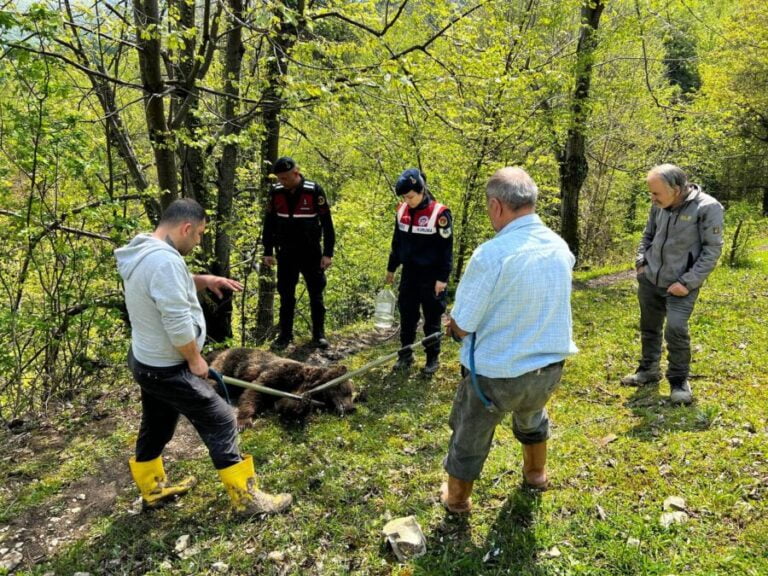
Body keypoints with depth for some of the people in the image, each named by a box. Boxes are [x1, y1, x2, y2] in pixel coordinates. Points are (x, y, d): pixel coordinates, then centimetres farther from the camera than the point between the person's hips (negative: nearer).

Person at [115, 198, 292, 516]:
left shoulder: (144, 252, 4)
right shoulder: (164, 259, -29)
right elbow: (178, 323, -30)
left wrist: (202, 280, 9)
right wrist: (195, 360, -15)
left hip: (147, 362, 10)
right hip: (168, 369, -10)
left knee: (156, 426, 24)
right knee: (221, 422, -1)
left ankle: (153, 489, 43)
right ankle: (246, 498, 9)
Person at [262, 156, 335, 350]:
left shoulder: (314, 191, -12)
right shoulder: (276, 192, -2)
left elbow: (327, 223, -9)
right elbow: (269, 223, 6)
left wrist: (328, 253, -11)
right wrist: (268, 251, 5)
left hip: (311, 253, -3)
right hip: (286, 253, 3)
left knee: (316, 294, 5)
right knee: (286, 296, 8)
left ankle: (319, 334, 17)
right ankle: (285, 335, 18)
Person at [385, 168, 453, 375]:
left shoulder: (439, 213, -15)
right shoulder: (402, 211, 3)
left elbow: (446, 248, -12)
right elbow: (397, 242, 14)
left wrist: (442, 278, -14)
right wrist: (391, 268, 16)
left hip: (431, 275, -5)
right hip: (409, 273, 5)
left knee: (432, 318, 5)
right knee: (407, 316, 11)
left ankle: (433, 358, 19)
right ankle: (405, 355, 24)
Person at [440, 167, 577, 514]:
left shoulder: (491, 254, -27)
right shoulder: (561, 248, -6)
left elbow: (461, 327, -21)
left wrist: (454, 326, 3)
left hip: (496, 372, -6)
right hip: (550, 366, 6)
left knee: (470, 435, 20)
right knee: (532, 417, 36)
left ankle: (457, 498, 42)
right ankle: (536, 473, 59)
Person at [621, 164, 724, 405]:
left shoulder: (707, 208, -17)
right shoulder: (659, 206, -2)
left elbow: (712, 250, -15)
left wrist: (688, 282, -18)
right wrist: (641, 263, 4)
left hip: (680, 285, -5)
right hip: (649, 280, 5)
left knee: (676, 331, -14)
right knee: (649, 328, 15)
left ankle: (679, 380, 8)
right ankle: (648, 370, 35)